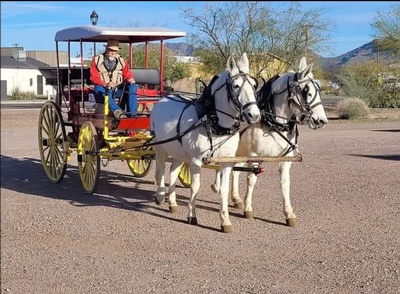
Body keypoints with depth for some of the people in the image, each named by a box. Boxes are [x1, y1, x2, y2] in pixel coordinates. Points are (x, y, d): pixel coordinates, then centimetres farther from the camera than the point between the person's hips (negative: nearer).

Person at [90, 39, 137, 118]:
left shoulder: (121, 61, 12)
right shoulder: (96, 60, 4)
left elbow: (127, 74, 10)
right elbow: (94, 78, -4)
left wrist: (130, 79, -17)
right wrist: (105, 84, -23)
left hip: (117, 90, 3)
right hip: (104, 89, -2)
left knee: (133, 86, -23)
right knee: (98, 88, -37)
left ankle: (132, 114, -33)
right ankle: (116, 110, -56)